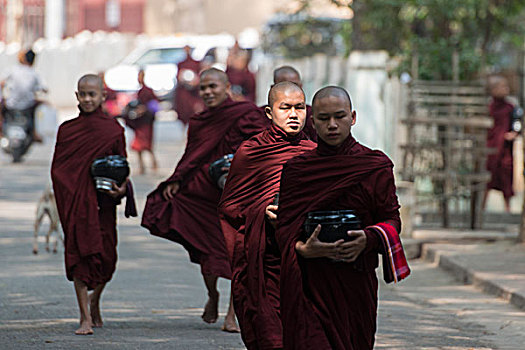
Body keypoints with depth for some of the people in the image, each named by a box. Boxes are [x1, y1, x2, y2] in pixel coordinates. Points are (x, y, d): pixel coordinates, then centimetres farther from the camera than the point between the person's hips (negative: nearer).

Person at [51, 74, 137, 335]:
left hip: (103, 201, 0)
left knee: (106, 257, 1)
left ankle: (94, 301, 31)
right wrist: (71, 191, -8)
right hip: (75, 202, 0)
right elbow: (57, 167, 7)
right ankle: (85, 318, -4)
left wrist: (122, 188, -11)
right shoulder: (66, 129, 7)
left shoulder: (113, 129, 6)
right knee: (79, 253, -7)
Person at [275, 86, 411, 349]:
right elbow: (284, 227, 3)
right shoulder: (297, 168, 7)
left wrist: (368, 239, -19)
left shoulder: (376, 166, 5)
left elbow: (391, 219, 3)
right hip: (309, 283, 0)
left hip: (356, 281, 1)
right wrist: (303, 249, -19)